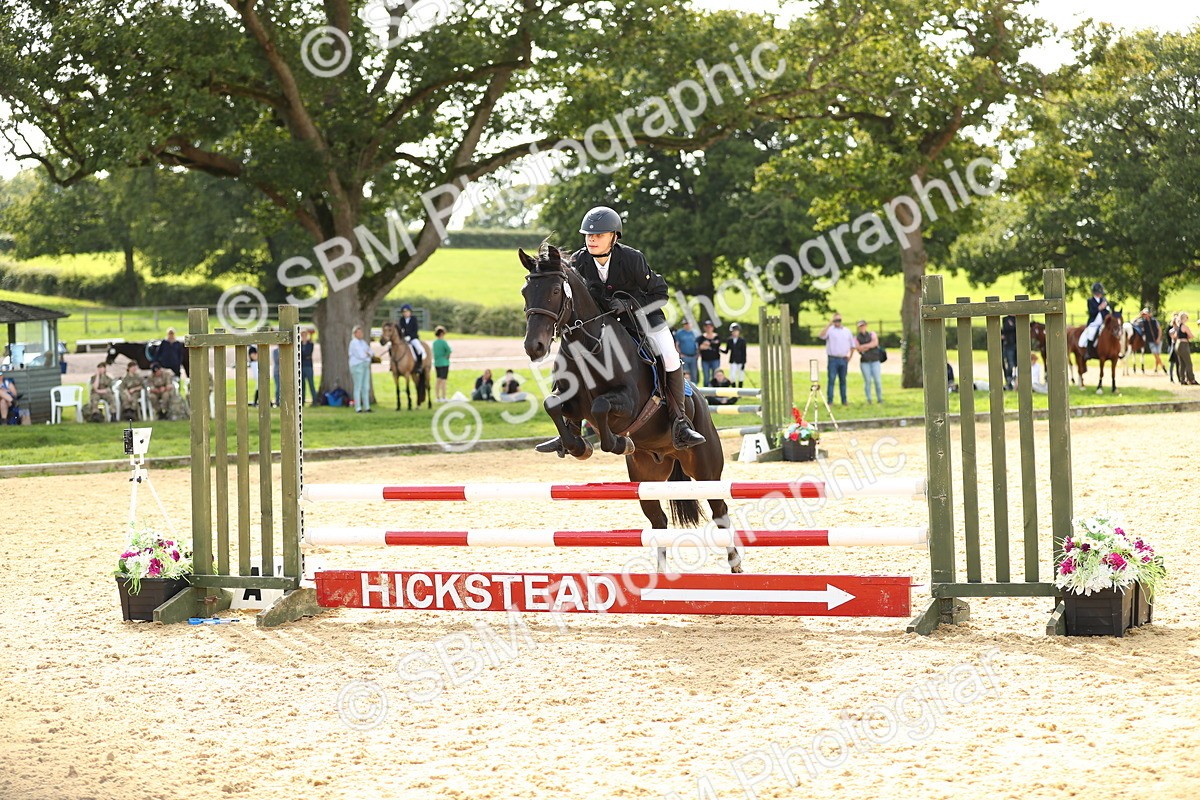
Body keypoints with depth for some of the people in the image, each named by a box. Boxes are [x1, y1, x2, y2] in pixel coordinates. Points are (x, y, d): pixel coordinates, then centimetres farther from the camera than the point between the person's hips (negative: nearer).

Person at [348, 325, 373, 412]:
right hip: (357, 366, -8)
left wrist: (368, 354, -8)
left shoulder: (363, 341, 15)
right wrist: (366, 354, 0)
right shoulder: (354, 343, -11)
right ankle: (358, 408, -6)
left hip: (366, 366, 8)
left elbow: (370, 351, 13)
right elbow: (360, 355, -18)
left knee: (366, 387, 9)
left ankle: (366, 406, 14)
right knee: (358, 387, -7)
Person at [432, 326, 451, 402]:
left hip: (436, 363, 6)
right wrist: (447, 357, -10)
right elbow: (448, 350, -26)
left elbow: (434, 353, 10)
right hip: (444, 363, -6)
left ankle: (437, 397, 17)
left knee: (438, 379, 13)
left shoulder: (434, 343, 7)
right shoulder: (443, 342, -13)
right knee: (443, 379, -4)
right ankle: (443, 397, -5)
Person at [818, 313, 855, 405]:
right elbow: (821, 336, -20)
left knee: (843, 380, 8)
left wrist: (850, 356, 10)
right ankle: (830, 400, -7)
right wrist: (829, 325, -22)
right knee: (831, 380, -7)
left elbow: (852, 345, 20)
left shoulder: (847, 331, 14)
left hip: (844, 359, 4)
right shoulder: (830, 330, 1)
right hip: (833, 359, -4)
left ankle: (844, 400, 13)